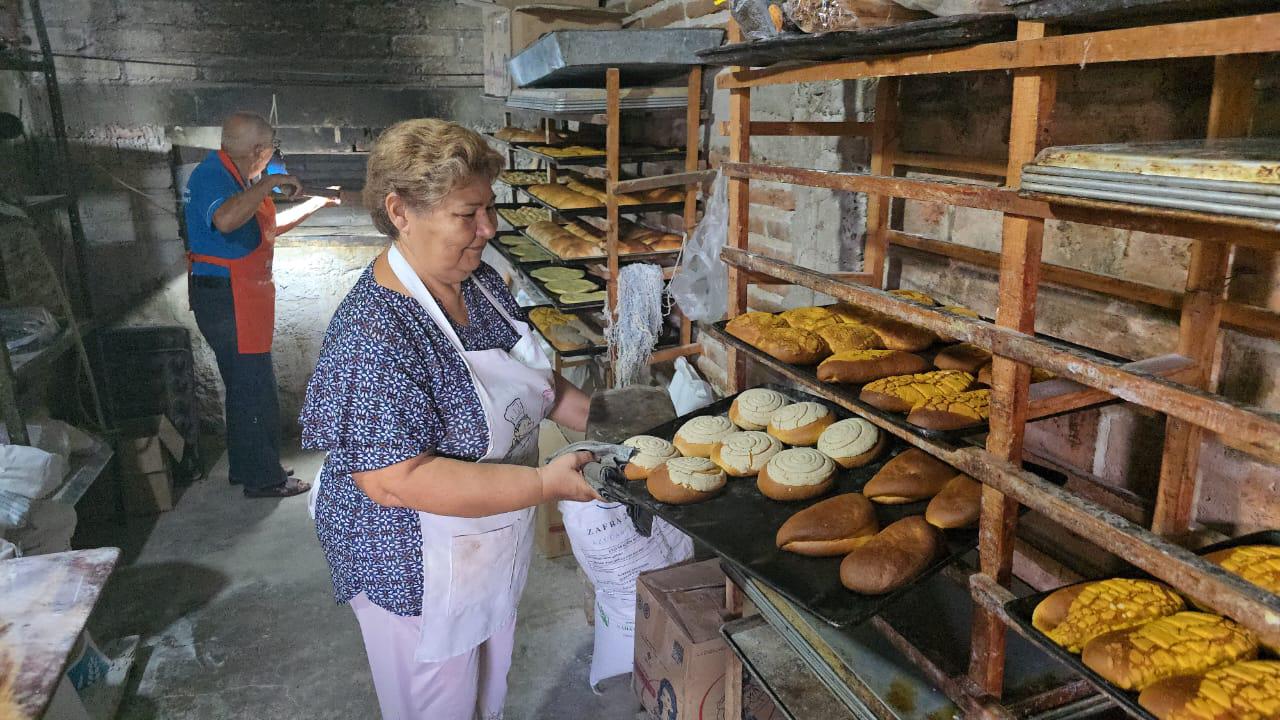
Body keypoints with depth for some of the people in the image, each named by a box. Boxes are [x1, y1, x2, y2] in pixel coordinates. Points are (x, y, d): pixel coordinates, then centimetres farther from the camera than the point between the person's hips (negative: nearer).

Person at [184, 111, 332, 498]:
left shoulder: (233, 177, 13)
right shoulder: (211, 177, -18)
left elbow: (269, 226, 26)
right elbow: (225, 220, -42)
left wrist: (315, 203, 26)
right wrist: (269, 184, -33)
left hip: (242, 297, 11)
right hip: (228, 301, -11)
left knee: (244, 387, 19)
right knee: (256, 390, -2)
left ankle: (245, 467, 31)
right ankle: (263, 478, 9)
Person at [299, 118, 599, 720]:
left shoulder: (481, 280, -4)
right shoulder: (372, 337, -31)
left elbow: (524, 376, 11)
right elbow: (396, 481, -33)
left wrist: (592, 416, -5)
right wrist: (545, 483, -33)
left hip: (497, 549, 8)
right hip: (420, 572, -7)